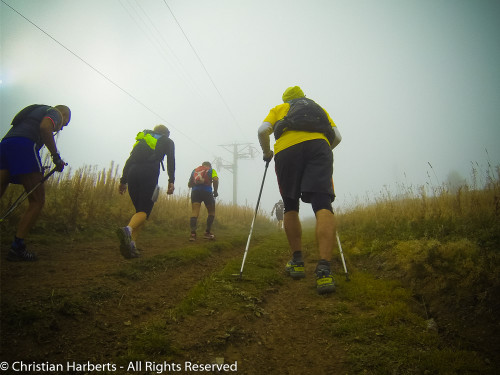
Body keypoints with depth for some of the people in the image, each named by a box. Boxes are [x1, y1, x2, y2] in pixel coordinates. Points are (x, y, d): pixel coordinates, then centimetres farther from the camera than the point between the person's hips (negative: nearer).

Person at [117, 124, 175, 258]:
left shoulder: (142, 139, 33)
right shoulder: (167, 141, 21)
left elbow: (130, 159, 22)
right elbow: (170, 160, 3)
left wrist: (123, 180, 17)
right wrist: (171, 181, -5)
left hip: (132, 172, 5)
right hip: (149, 173, -5)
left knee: (140, 209, 11)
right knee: (144, 210, -8)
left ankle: (130, 244, -4)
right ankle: (127, 230, -40)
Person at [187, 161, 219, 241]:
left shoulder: (194, 170, 26)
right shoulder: (211, 170, 16)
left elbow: (189, 184, 24)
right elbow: (215, 180, -5)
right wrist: (215, 191, 4)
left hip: (195, 192, 3)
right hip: (207, 191, -3)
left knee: (194, 213, -2)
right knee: (211, 212, 11)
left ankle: (193, 233, -14)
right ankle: (207, 233, 7)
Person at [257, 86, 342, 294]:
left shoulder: (279, 109, 32)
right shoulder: (318, 108, 36)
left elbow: (263, 130, 13)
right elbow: (337, 136, 22)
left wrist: (267, 153, 28)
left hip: (287, 149, 0)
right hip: (318, 145, 1)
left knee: (290, 207, 10)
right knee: (322, 205, -14)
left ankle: (297, 263, 10)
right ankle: (324, 271, -29)